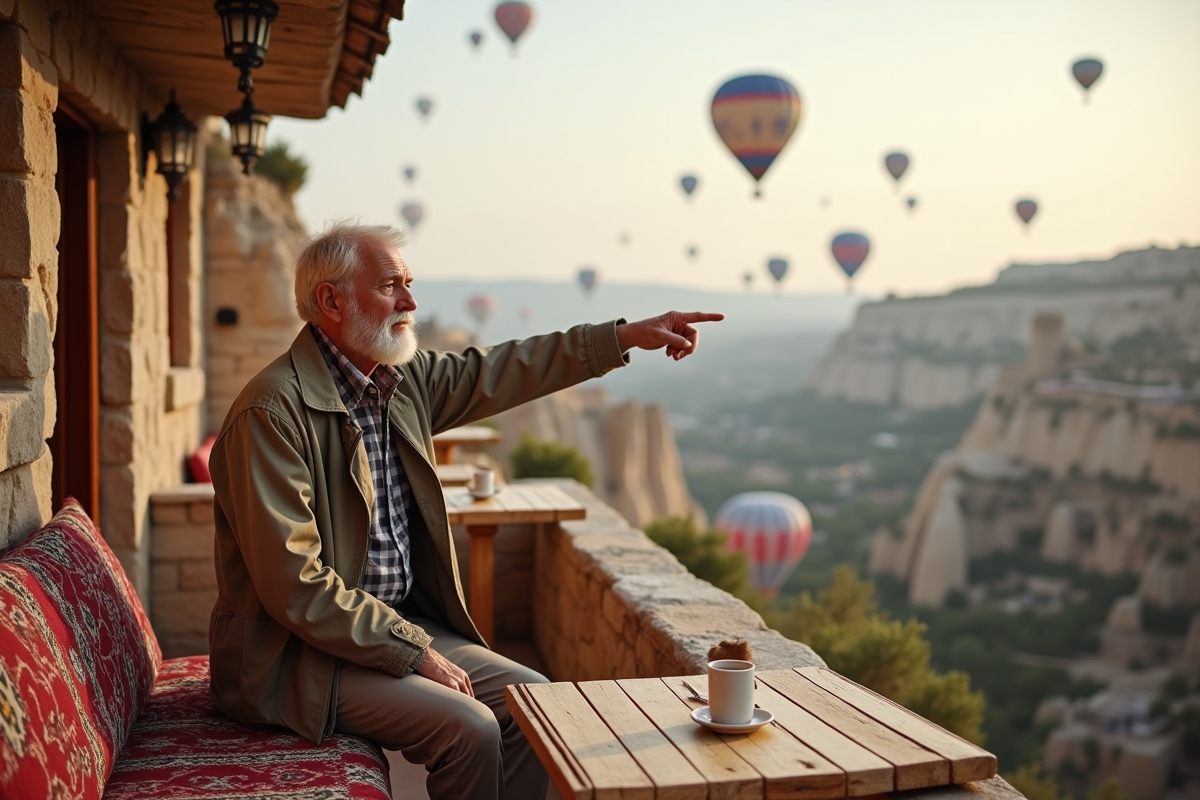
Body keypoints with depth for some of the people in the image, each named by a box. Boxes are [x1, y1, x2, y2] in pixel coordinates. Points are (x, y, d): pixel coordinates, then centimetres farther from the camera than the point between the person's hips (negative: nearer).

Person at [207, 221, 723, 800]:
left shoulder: (404, 379, 3)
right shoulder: (272, 411, -21)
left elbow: (497, 372, 16)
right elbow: (295, 588, -24)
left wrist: (628, 335, 11)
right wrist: (414, 651, -19)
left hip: (401, 624, 8)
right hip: (302, 656, -8)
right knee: (469, 728, -21)